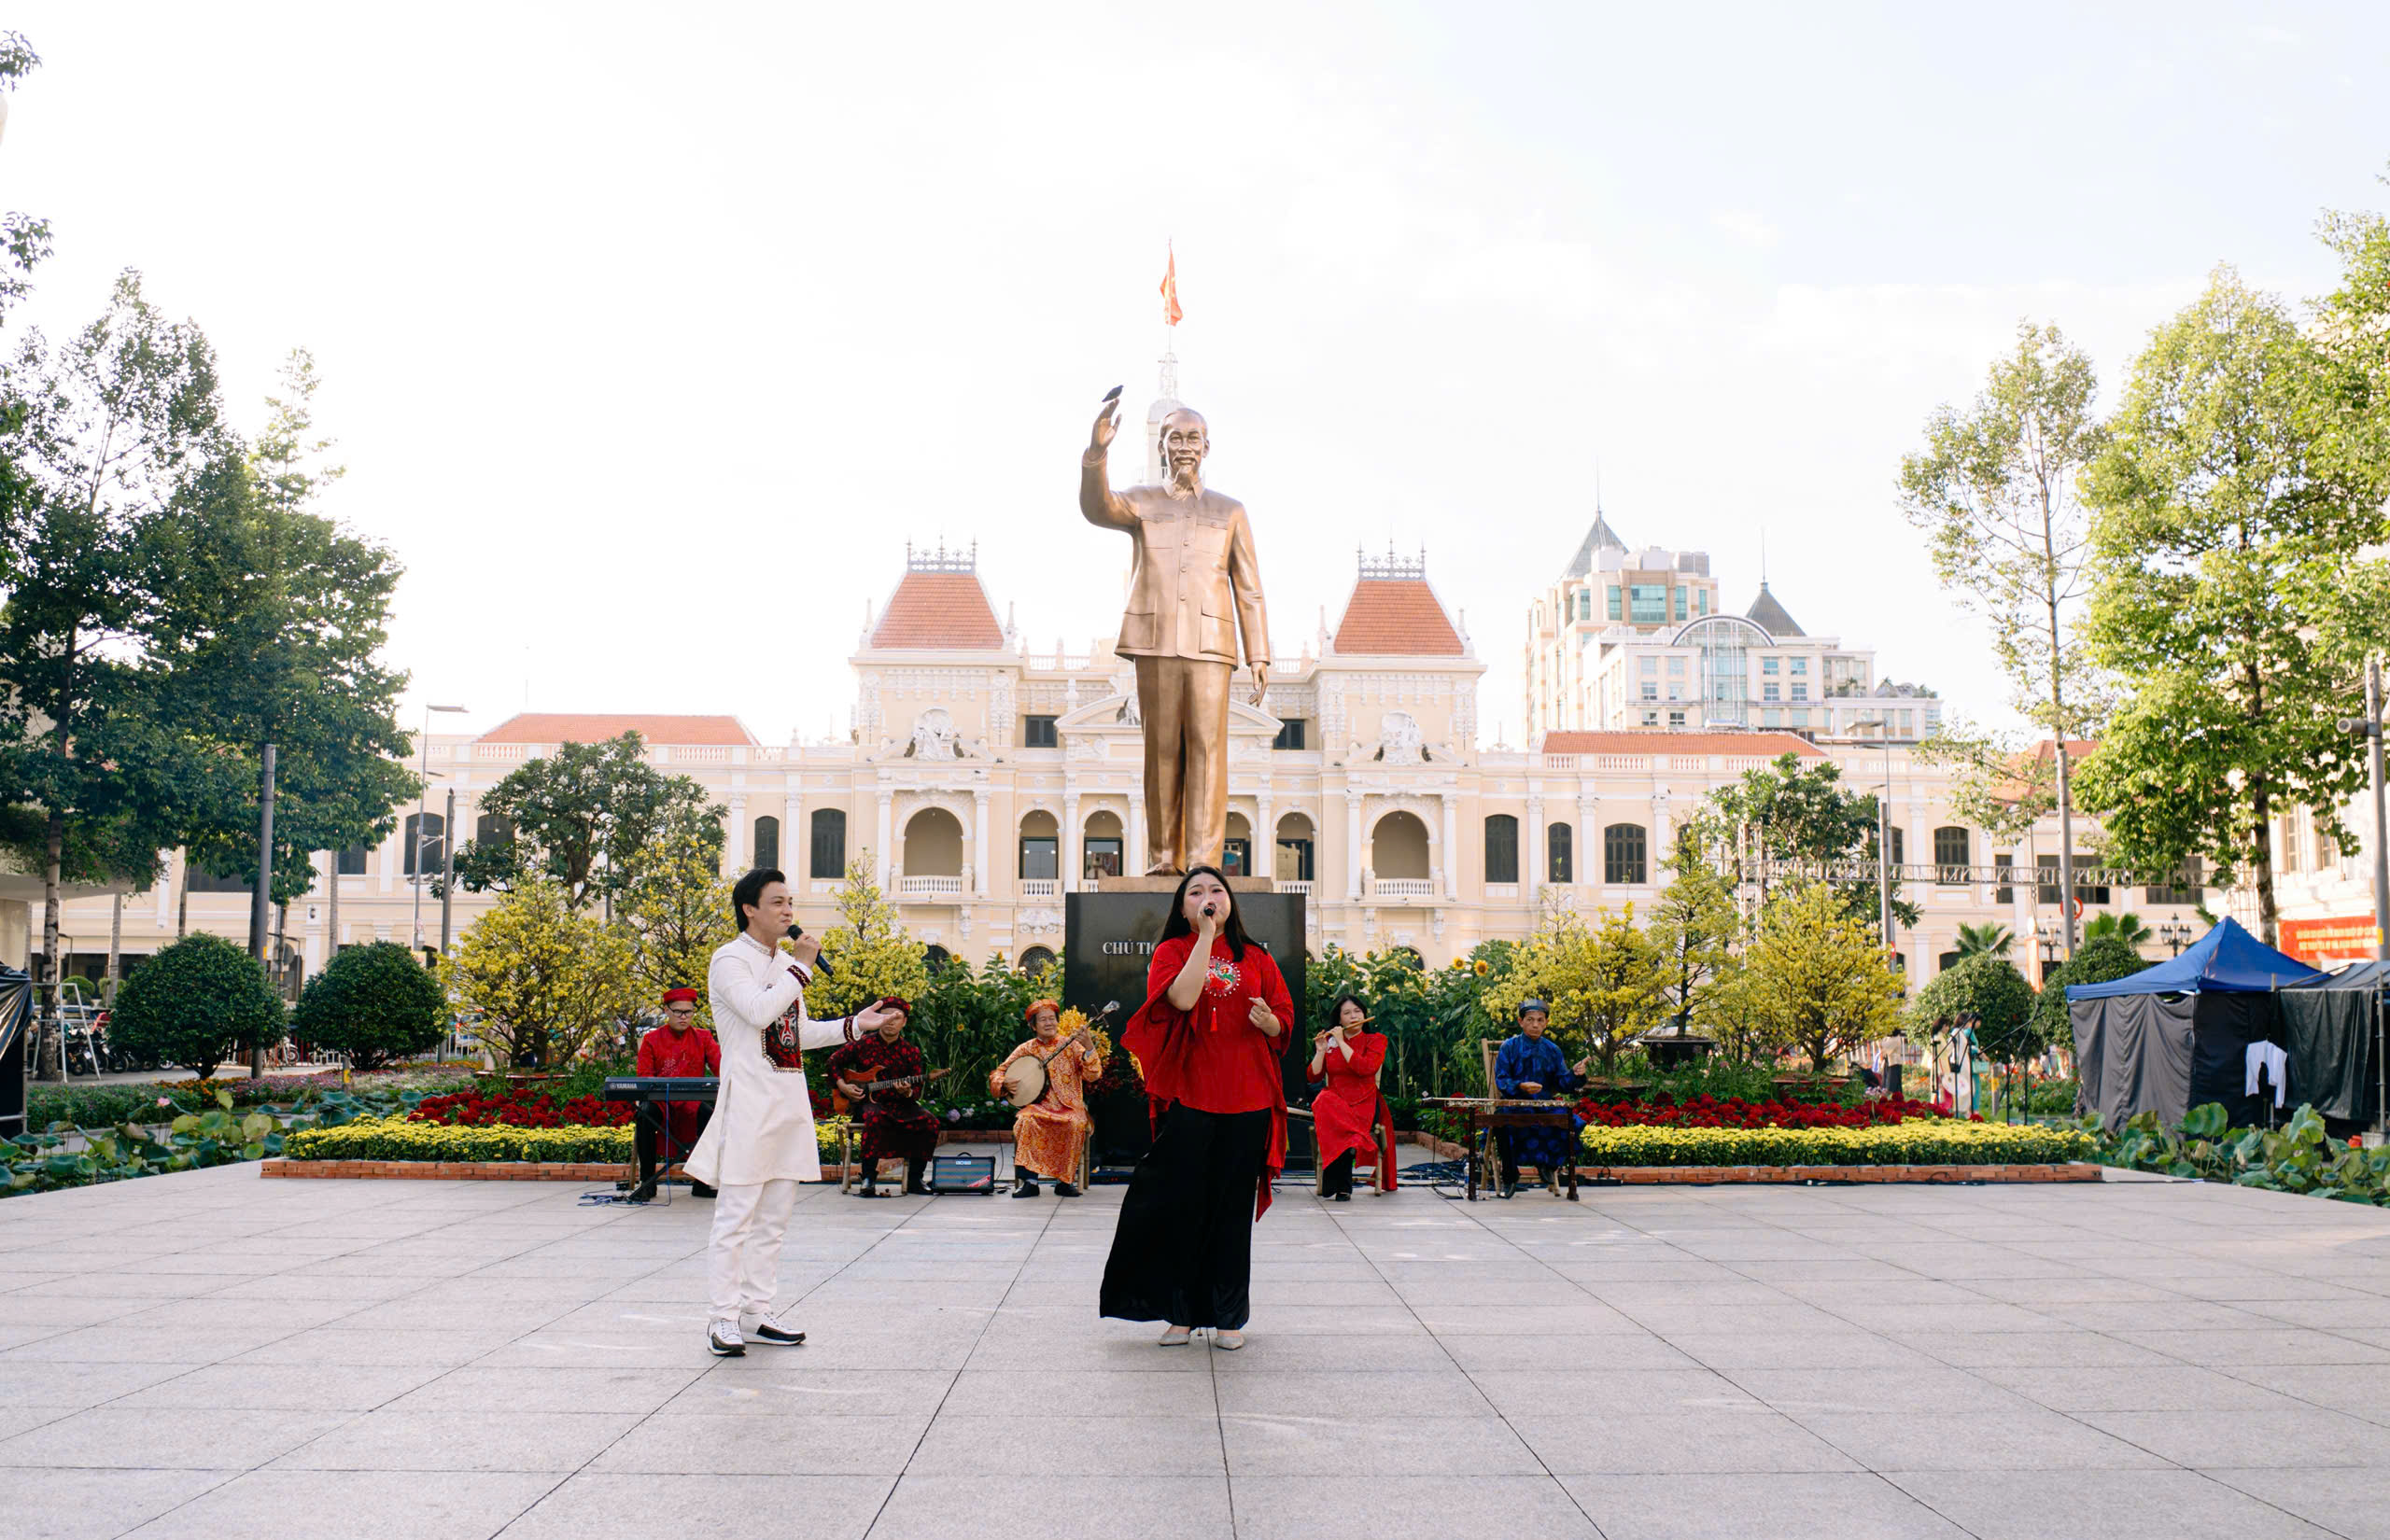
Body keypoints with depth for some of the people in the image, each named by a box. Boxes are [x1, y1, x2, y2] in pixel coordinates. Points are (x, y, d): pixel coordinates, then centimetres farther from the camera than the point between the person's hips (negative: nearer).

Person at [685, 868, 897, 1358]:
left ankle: (755, 1313, 17)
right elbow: (760, 1012, -23)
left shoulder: (784, 963, 18)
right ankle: (722, 1317, -1)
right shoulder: (730, 960, -7)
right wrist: (801, 968, -14)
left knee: (774, 1215, 10)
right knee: (737, 1213, -7)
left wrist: (855, 1025, 14)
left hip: (789, 1098, 8)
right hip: (750, 1100, -8)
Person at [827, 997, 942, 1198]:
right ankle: (869, 1178, -31)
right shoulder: (863, 1044, 3)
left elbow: (918, 1089, 5)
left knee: (929, 1123, -23)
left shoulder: (911, 1052, 7)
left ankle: (914, 1179, -8)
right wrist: (842, 1085, -1)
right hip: (867, 1101, -3)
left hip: (900, 1104, 3)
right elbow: (834, 1060, 13)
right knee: (874, 1118, -39)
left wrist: (907, 1092, -18)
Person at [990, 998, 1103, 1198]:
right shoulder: (1026, 1050, 9)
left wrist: (1088, 1046, -22)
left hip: (1068, 1107, -1)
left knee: (1076, 1124, -33)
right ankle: (1029, 1181, -28)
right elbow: (997, 1073, 12)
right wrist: (1005, 1084, -11)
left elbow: (1092, 1075, -8)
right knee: (1026, 1120, -33)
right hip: (1038, 1105, 1)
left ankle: (1064, 1181, -18)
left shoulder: (1070, 1046, 5)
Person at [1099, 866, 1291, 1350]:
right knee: (1178, 1203, -2)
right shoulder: (1173, 951, 4)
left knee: (1234, 1207, 6)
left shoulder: (1256, 958, 12)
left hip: (1247, 1100, 2)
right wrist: (1206, 935, -12)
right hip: (1188, 1096, -2)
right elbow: (1183, 998, -16)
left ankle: (1229, 1315, 16)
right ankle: (1178, 1311, 10)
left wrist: (1268, 1020, -11)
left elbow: (1284, 1024, 12)